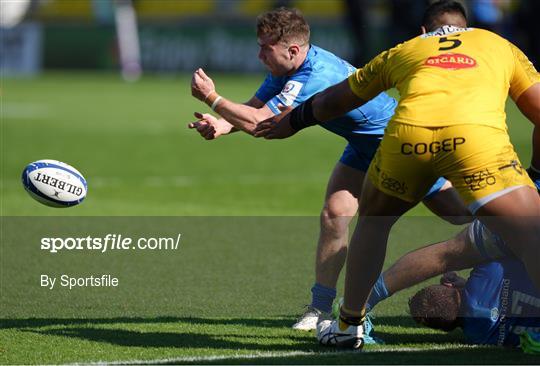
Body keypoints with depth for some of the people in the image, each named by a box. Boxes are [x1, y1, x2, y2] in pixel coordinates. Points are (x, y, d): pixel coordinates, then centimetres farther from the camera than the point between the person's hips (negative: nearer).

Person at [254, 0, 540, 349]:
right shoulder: (500, 45, 33)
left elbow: (333, 101, 47)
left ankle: (349, 324, 38)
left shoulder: (402, 51, 35)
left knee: (372, 221, 30)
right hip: (476, 135, -2)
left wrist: (289, 122, 65)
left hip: (405, 134, 2)